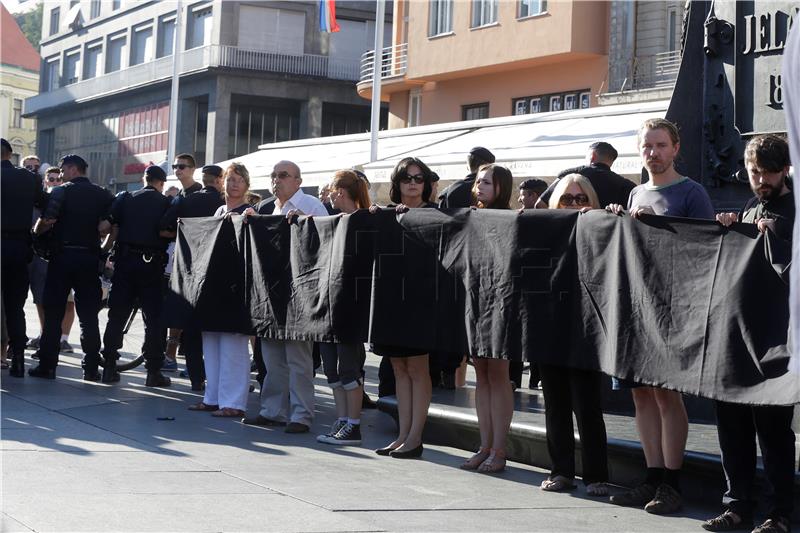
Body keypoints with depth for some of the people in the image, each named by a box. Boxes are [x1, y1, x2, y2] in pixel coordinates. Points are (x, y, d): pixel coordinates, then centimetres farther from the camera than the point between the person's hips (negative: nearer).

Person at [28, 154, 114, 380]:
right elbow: (107, 225, -6)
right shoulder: (103, 195, 6)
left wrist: (35, 233, 2)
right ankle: (91, 368, 5)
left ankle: (47, 365, 3)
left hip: (63, 256, -3)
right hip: (90, 257, 3)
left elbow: (47, 221, -15)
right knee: (89, 315, 7)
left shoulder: (61, 192, -5)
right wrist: (92, 237, 5)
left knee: (53, 313, 3)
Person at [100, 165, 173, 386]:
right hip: (152, 264, -2)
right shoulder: (166, 203, 3)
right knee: (154, 318, 3)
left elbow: (110, 228, -2)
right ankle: (153, 372, 1)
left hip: (125, 260, 2)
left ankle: (109, 367, 8)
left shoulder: (125, 199, 7)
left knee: (117, 316, 8)